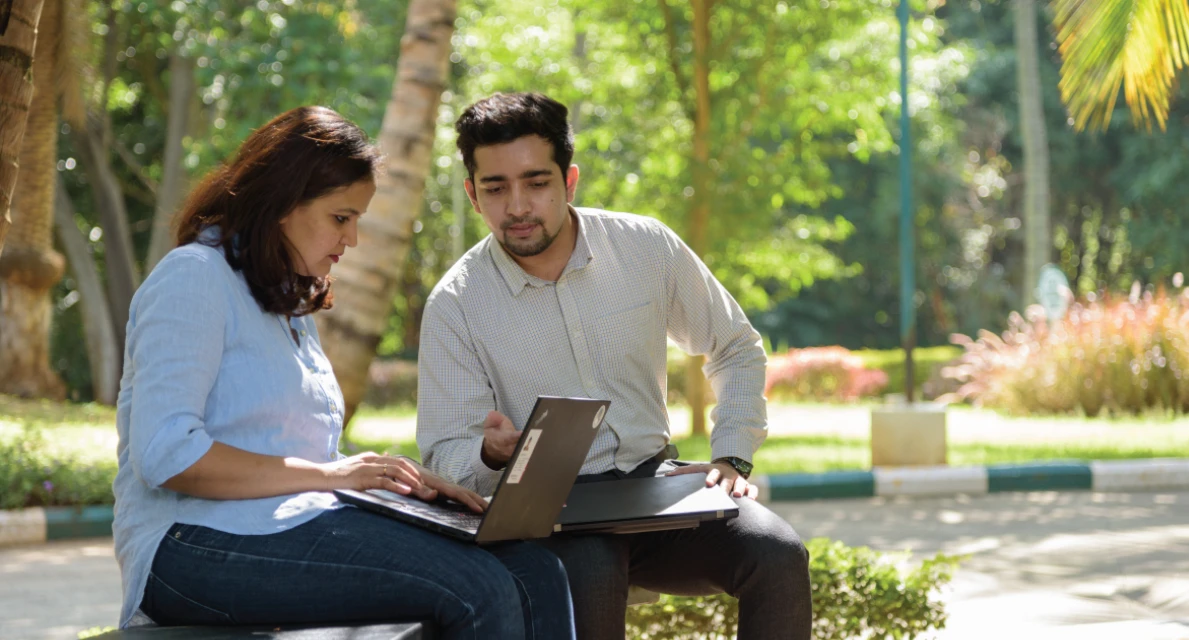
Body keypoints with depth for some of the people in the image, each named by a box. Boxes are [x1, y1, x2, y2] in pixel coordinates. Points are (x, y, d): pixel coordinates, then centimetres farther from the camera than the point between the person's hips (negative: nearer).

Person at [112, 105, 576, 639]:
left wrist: (403, 482, 4)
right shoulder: (195, 279, -3)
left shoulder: (291, 308, 26)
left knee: (535, 573, -15)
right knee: (478, 589, -27)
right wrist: (327, 475, -14)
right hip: (196, 546, -9)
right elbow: (166, 456, -16)